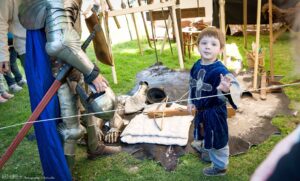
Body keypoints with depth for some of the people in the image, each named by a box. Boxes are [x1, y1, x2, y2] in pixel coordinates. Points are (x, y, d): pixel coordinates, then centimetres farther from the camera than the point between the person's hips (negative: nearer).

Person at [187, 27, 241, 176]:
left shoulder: (220, 70, -29)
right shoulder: (197, 65, -4)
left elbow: (235, 88, -43)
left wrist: (227, 88, -65)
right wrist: (191, 101, 10)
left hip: (215, 112, -7)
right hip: (201, 110, 7)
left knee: (217, 139, 12)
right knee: (207, 137, 28)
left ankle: (220, 166, 36)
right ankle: (211, 154, 56)